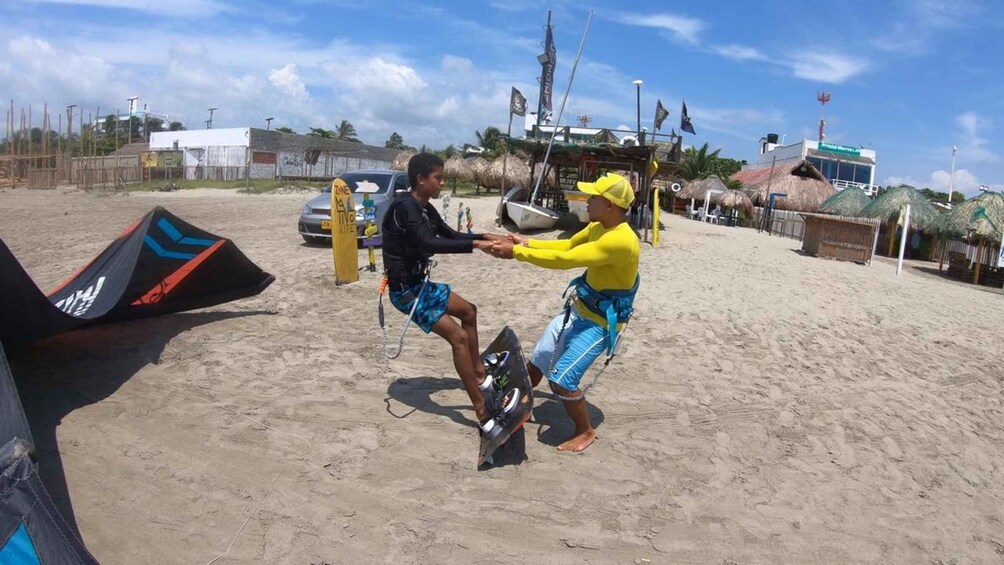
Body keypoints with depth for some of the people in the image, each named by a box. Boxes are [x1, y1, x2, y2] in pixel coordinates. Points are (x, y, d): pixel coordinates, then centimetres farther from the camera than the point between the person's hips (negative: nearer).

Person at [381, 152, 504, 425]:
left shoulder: (425, 209, 7)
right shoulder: (405, 207, -22)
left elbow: (451, 235, 15)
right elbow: (430, 243, -35)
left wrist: (485, 236, 1)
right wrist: (475, 244, -35)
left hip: (420, 283, 10)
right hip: (405, 289, -10)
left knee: (468, 311, 22)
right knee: (458, 337, -16)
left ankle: (478, 372, 32)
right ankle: (481, 409, -10)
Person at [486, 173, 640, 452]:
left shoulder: (621, 240, -30)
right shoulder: (598, 227, 0)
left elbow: (565, 259, -33)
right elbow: (567, 245, 14)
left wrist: (516, 252, -27)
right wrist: (528, 243, 2)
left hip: (601, 322, -9)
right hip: (578, 310, 9)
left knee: (561, 379, -12)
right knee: (535, 364, 14)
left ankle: (586, 432, 13)